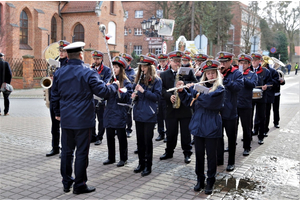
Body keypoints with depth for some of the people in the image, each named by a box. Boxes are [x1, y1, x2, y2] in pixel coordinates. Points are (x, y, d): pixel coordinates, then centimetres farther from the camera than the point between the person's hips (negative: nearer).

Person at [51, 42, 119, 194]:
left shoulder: (59, 73, 3)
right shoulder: (88, 73, -13)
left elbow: (54, 96, 12)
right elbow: (103, 91, -11)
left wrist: (58, 113, 26)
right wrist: (115, 86, 8)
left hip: (66, 120, 5)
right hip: (83, 120, -5)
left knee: (67, 151, 15)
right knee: (81, 153, 4)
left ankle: (66, 183, 26)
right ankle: (79, 186, 13)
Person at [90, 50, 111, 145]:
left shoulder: (107, 70, -3)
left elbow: (106, 83, -13)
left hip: (101, 98, -5)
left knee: (101, 119, 3)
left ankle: (99, 137, 14)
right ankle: (93, 136, 24)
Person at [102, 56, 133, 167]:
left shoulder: (126, 82, -6)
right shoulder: (110, 80, 11)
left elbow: (127, 98, -13)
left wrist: (119, 90, -25)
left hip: (120, 113, -6)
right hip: (109, 112, 6)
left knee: (121, 136, 4)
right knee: (109, 136, 12)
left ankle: (123, 158, 17)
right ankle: (111, 158, 25)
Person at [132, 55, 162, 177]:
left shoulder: (156, 80, -6)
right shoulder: (139, 78, 11)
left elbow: (157, 96, -12)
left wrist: (143, 91, -22)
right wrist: (134, 96, -5)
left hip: (149, 115, -5)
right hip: (138, 113, 5)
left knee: (147, 140, 1)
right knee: (140, 140, 12)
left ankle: (148, 166, 12)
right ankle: (141, 163, 25)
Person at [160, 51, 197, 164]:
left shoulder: (188, 72, 5)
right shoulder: (164, 75, 8)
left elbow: (195, 84, -4)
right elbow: (162, 89, -2)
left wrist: (184, 83, -19)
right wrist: (169, 96, -19)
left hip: (185, 107, -1)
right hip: (170, 108, 2)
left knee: (186, 133, 4)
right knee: (170, 132, 11)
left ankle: (187, 153, 15)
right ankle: (169, 152, 25)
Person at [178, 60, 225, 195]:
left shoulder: (219, 89, -7)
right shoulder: (201, 86, 9)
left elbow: (207, 100, -23)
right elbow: (189, 101, 11)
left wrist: (193, 89, -15)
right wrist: (182, 91, -4)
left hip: (211, 127, -5)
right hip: (198, 125, 5)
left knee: (211, 155, 5)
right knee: (199, 154, 12)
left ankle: (210, 182, 19)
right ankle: (200, 180, 26)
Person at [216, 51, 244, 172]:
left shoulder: (236, 73, -5)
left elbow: (239, 86, -22)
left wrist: (224, 79, -25)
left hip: (230, 111, -4)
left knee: (231, 137, 7)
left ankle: (231, 162, 19)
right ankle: (219, 159, 29)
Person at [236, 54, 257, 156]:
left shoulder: (252, 74, 2)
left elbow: (252, 84, -17)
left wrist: (242, 78, -30)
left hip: (246, 105, -2)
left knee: (246, 127, 7)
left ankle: (247, 148, 19)